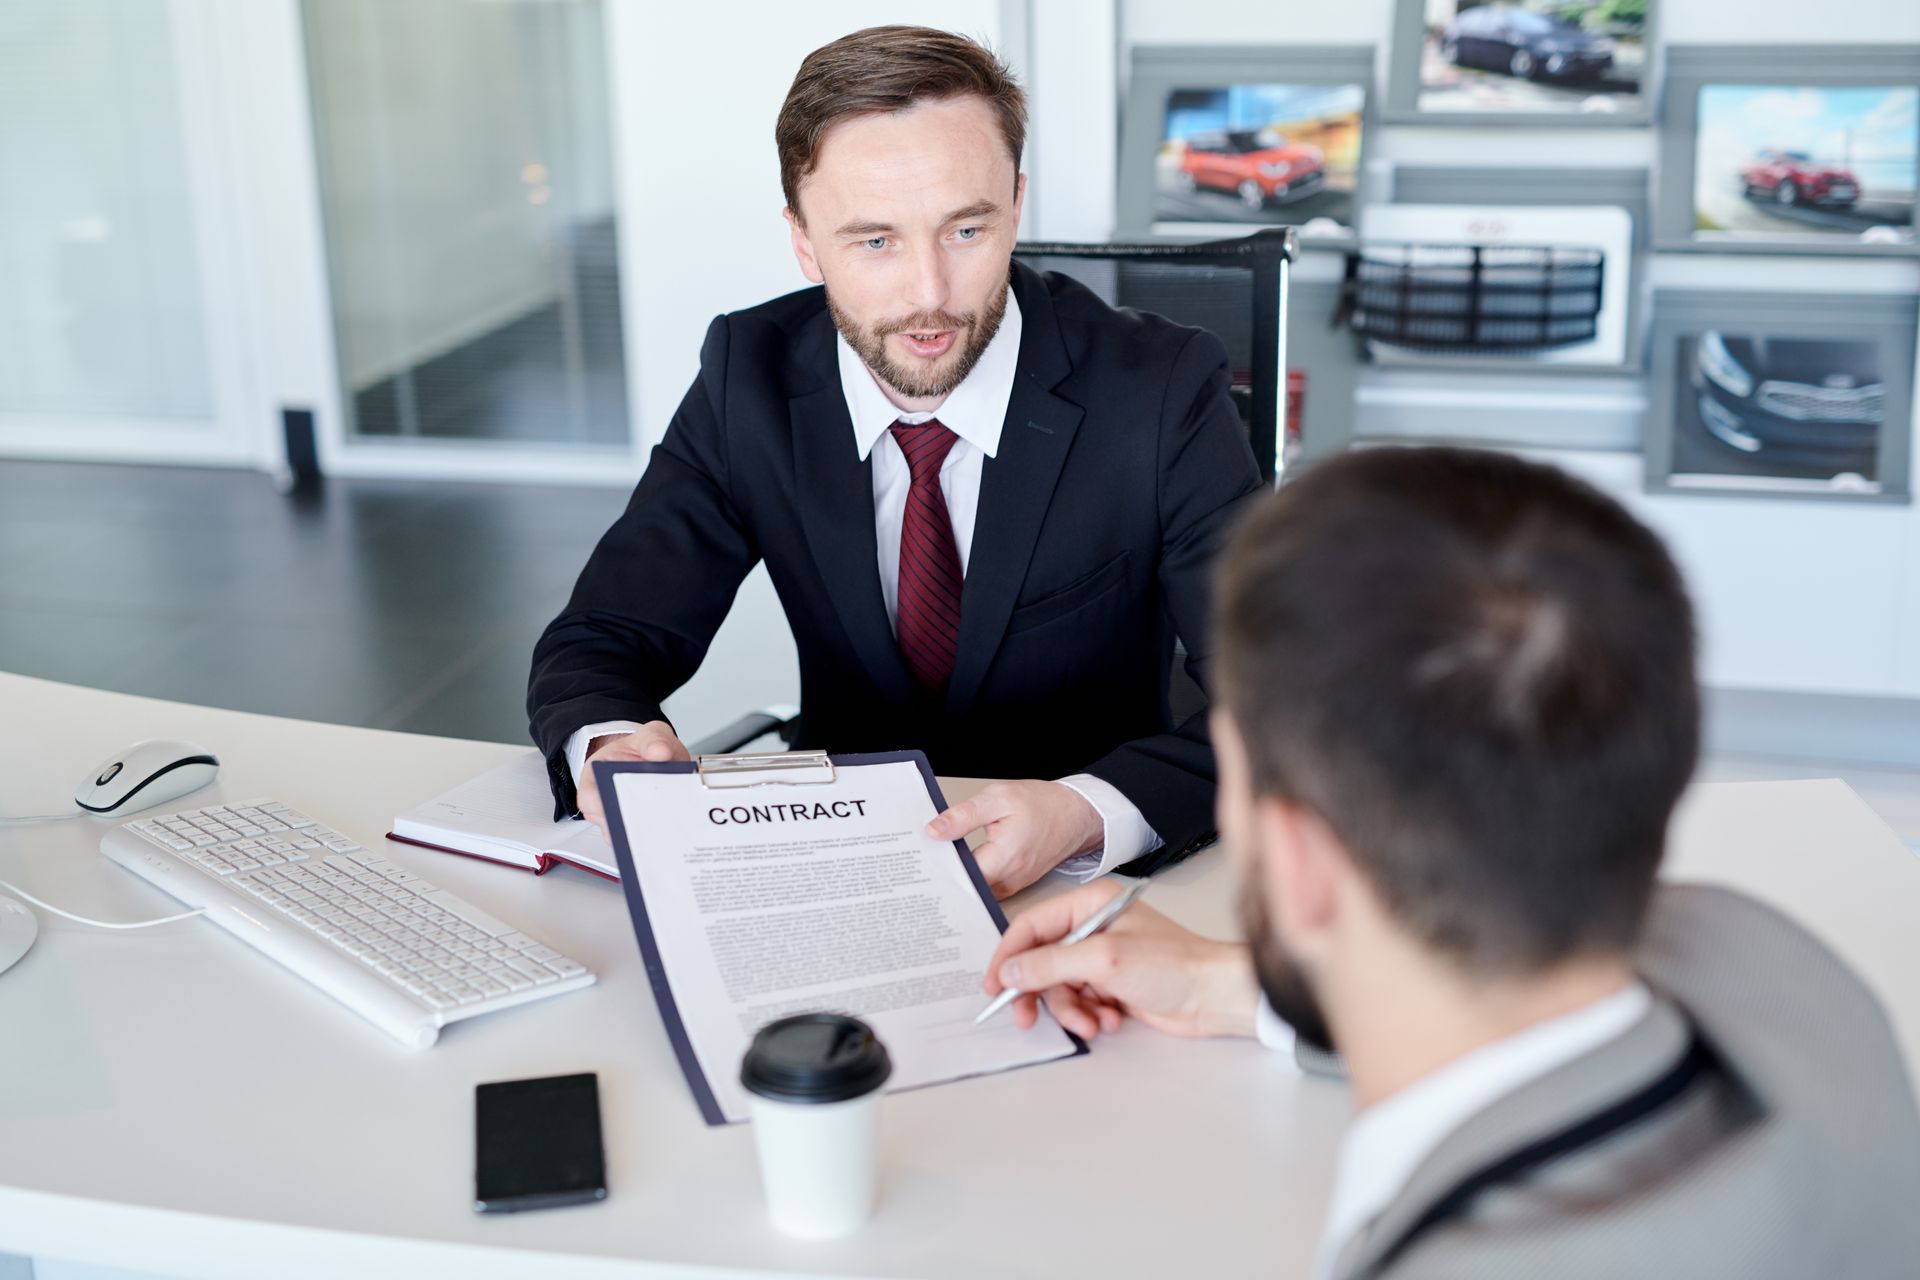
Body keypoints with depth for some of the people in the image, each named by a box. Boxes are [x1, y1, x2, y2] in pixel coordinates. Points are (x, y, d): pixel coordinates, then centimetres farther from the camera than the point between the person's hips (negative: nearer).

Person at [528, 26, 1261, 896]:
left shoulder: (1160, 391, -14)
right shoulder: (750, 378, -5)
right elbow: (595, 648, -1)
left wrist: (1088, 813, -37)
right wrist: (609, 746, -26)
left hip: (1078, 889, -1)